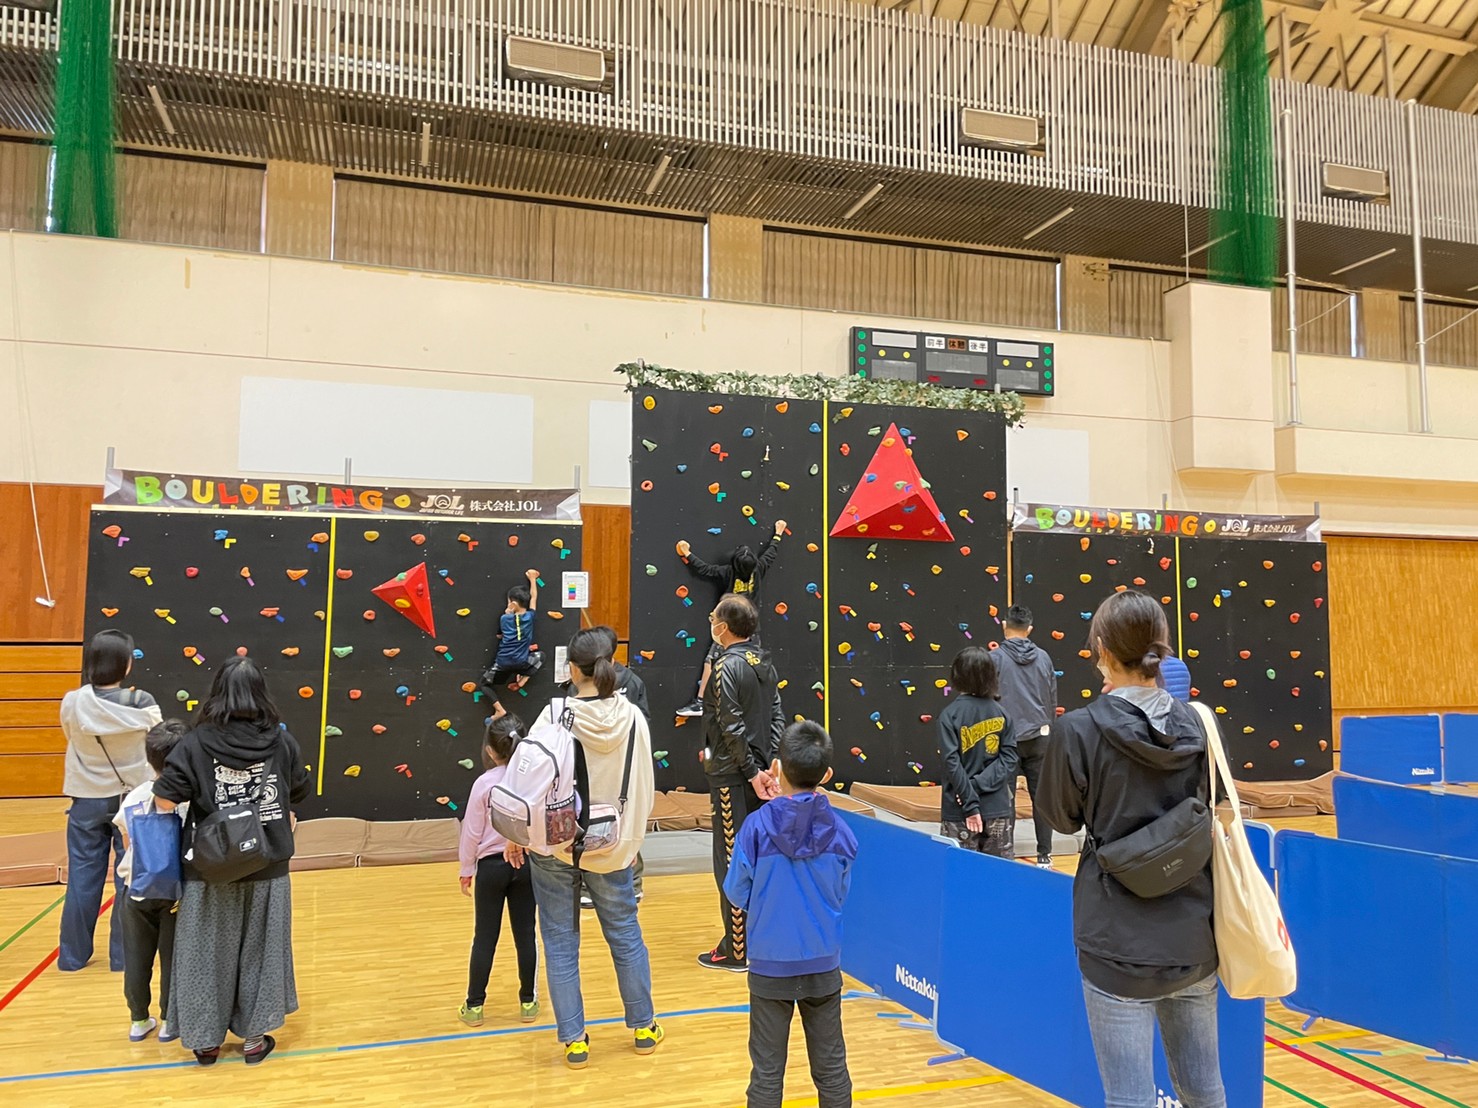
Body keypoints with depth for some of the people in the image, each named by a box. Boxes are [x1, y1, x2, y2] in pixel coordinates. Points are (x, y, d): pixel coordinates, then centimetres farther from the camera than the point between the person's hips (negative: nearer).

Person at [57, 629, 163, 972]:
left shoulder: (72, 702, -10)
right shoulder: (141, 703, -16)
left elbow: (70, 736, 8)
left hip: (86, 800, 2)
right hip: (132, 799, -2)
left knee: (82, 878, 12)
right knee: (130, 877, 7)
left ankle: (73, 955, 22)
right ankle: (124, 955, 12)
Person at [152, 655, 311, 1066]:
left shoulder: (196, 742, -11)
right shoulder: (281, 741, -6)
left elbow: (165, 799, -17)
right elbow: (299, 793, 6)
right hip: (267, 869, 1)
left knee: (207, 953, 14)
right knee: (260, 951, 14)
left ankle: (206, 1039, 26)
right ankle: (254, 1038, 24)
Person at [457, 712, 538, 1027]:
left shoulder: (484, 784, -12)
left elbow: (472, 832, -6)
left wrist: (466, 869, 6)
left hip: (492, 865, -2)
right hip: (527, 863, 2)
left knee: (485, 937, 9)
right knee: (525, 935, 11)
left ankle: (475, 1006, 17)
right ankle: (528, 1003, 20)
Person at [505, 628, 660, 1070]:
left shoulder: (557, 714, -14)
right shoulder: (632, 717, -6)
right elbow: (643, 788, 0)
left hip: (555, 847, -2)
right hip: (612, 849, 2)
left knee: (560, 942, 11)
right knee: (626, 935, 17)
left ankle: (574, 1041, 18)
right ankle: (643, 1028, 30)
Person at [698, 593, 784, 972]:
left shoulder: (727, 667, -15)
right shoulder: (765, 664, 8)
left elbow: (733, 727, -18)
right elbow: (777, 717, 7)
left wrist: (753, 772, -10)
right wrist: (768, 765, 2)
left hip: (733, 778, -8)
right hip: (757, 774, 8)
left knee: (731, 863, 0)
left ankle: (736, 949, 7)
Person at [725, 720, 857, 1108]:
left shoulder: (758, 826, -16)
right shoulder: (839, 830, -10)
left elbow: (737, 894, -6)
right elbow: (841, 895, 2)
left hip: (770, 965, -2)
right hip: (823, 965, 2)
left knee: (767, 1070, 10)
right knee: (831, 1066, 15)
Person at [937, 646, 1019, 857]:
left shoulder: (950, 715, -9)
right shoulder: (1000, 713, 2)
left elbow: (952, 764, -14)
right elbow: (1009, 758, -3)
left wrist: (970, 805, -11)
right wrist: (980, 784, -9)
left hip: (959, 813, -3)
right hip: (999, 809, 4)